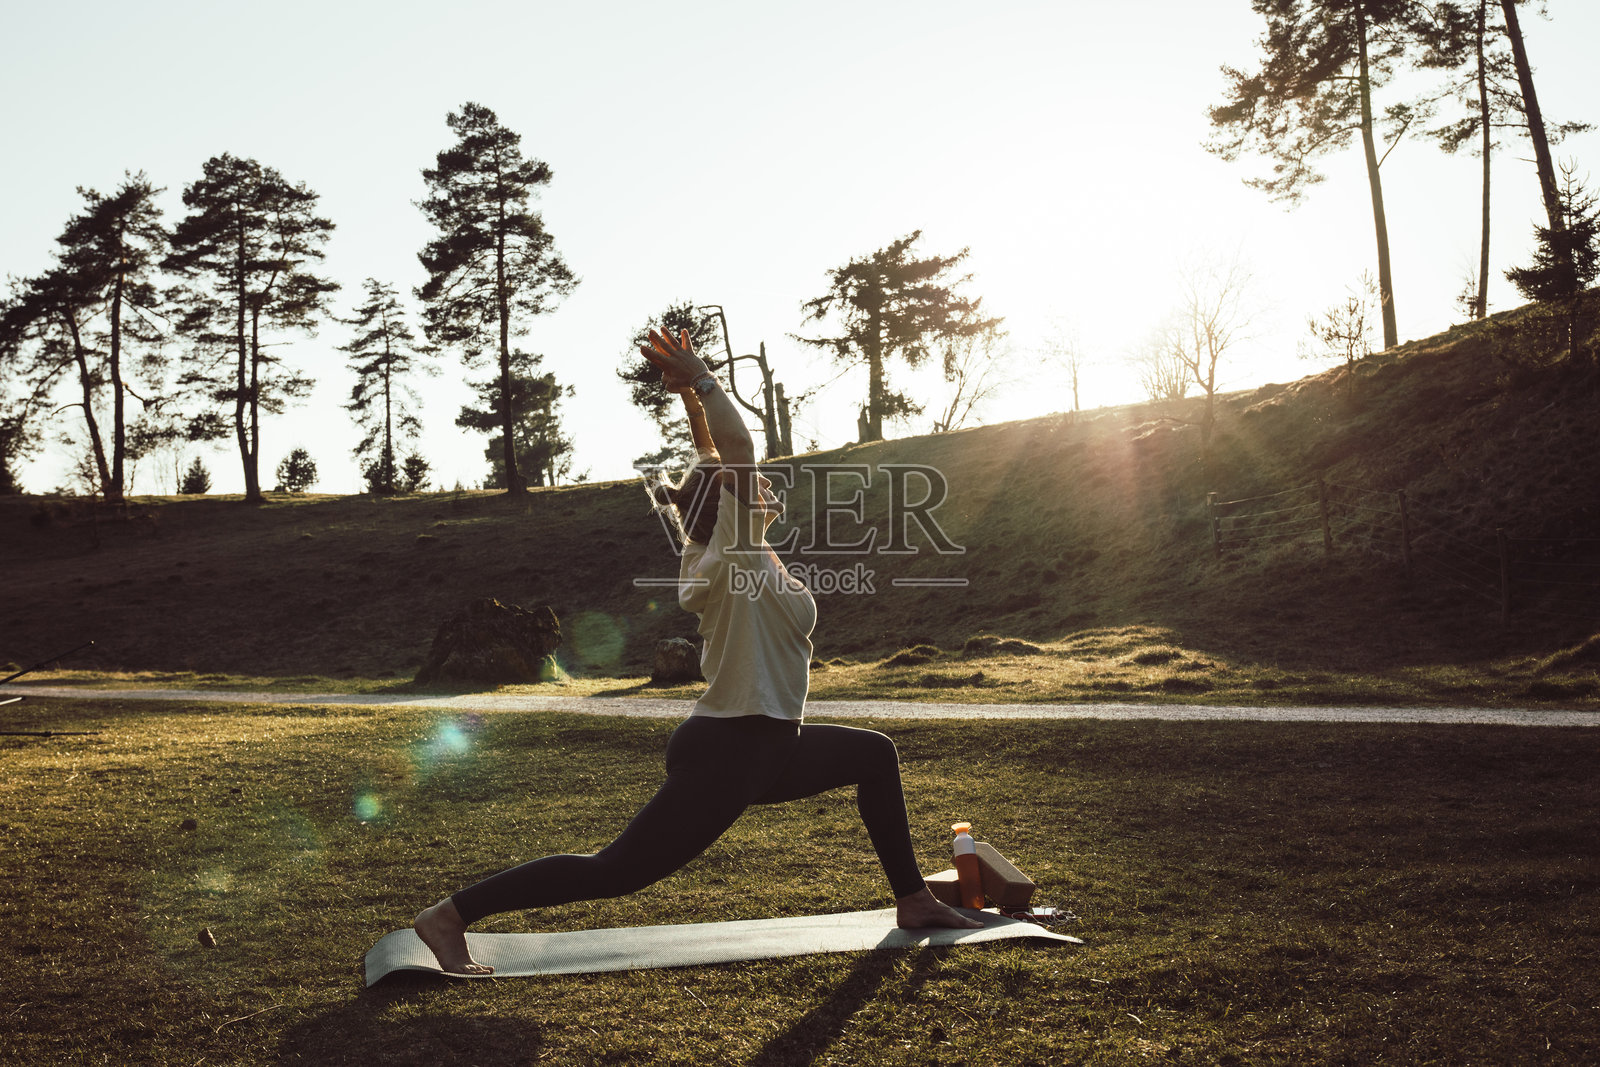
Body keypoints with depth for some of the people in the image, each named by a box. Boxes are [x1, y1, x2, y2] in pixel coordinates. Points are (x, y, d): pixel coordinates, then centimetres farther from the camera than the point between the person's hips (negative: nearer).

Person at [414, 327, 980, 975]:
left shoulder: (736, 556, 11)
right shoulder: (736, 557, -12)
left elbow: (723, 463, 18)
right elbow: (739, 450, -22)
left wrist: (694, 398, 15)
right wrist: (700, 382, -15)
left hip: (766, 750, 10)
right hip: (724, 756, -10)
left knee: (875, 755, 22)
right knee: (613, 872, -9)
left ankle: (912, 901, 30)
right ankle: (450, 916, -4)